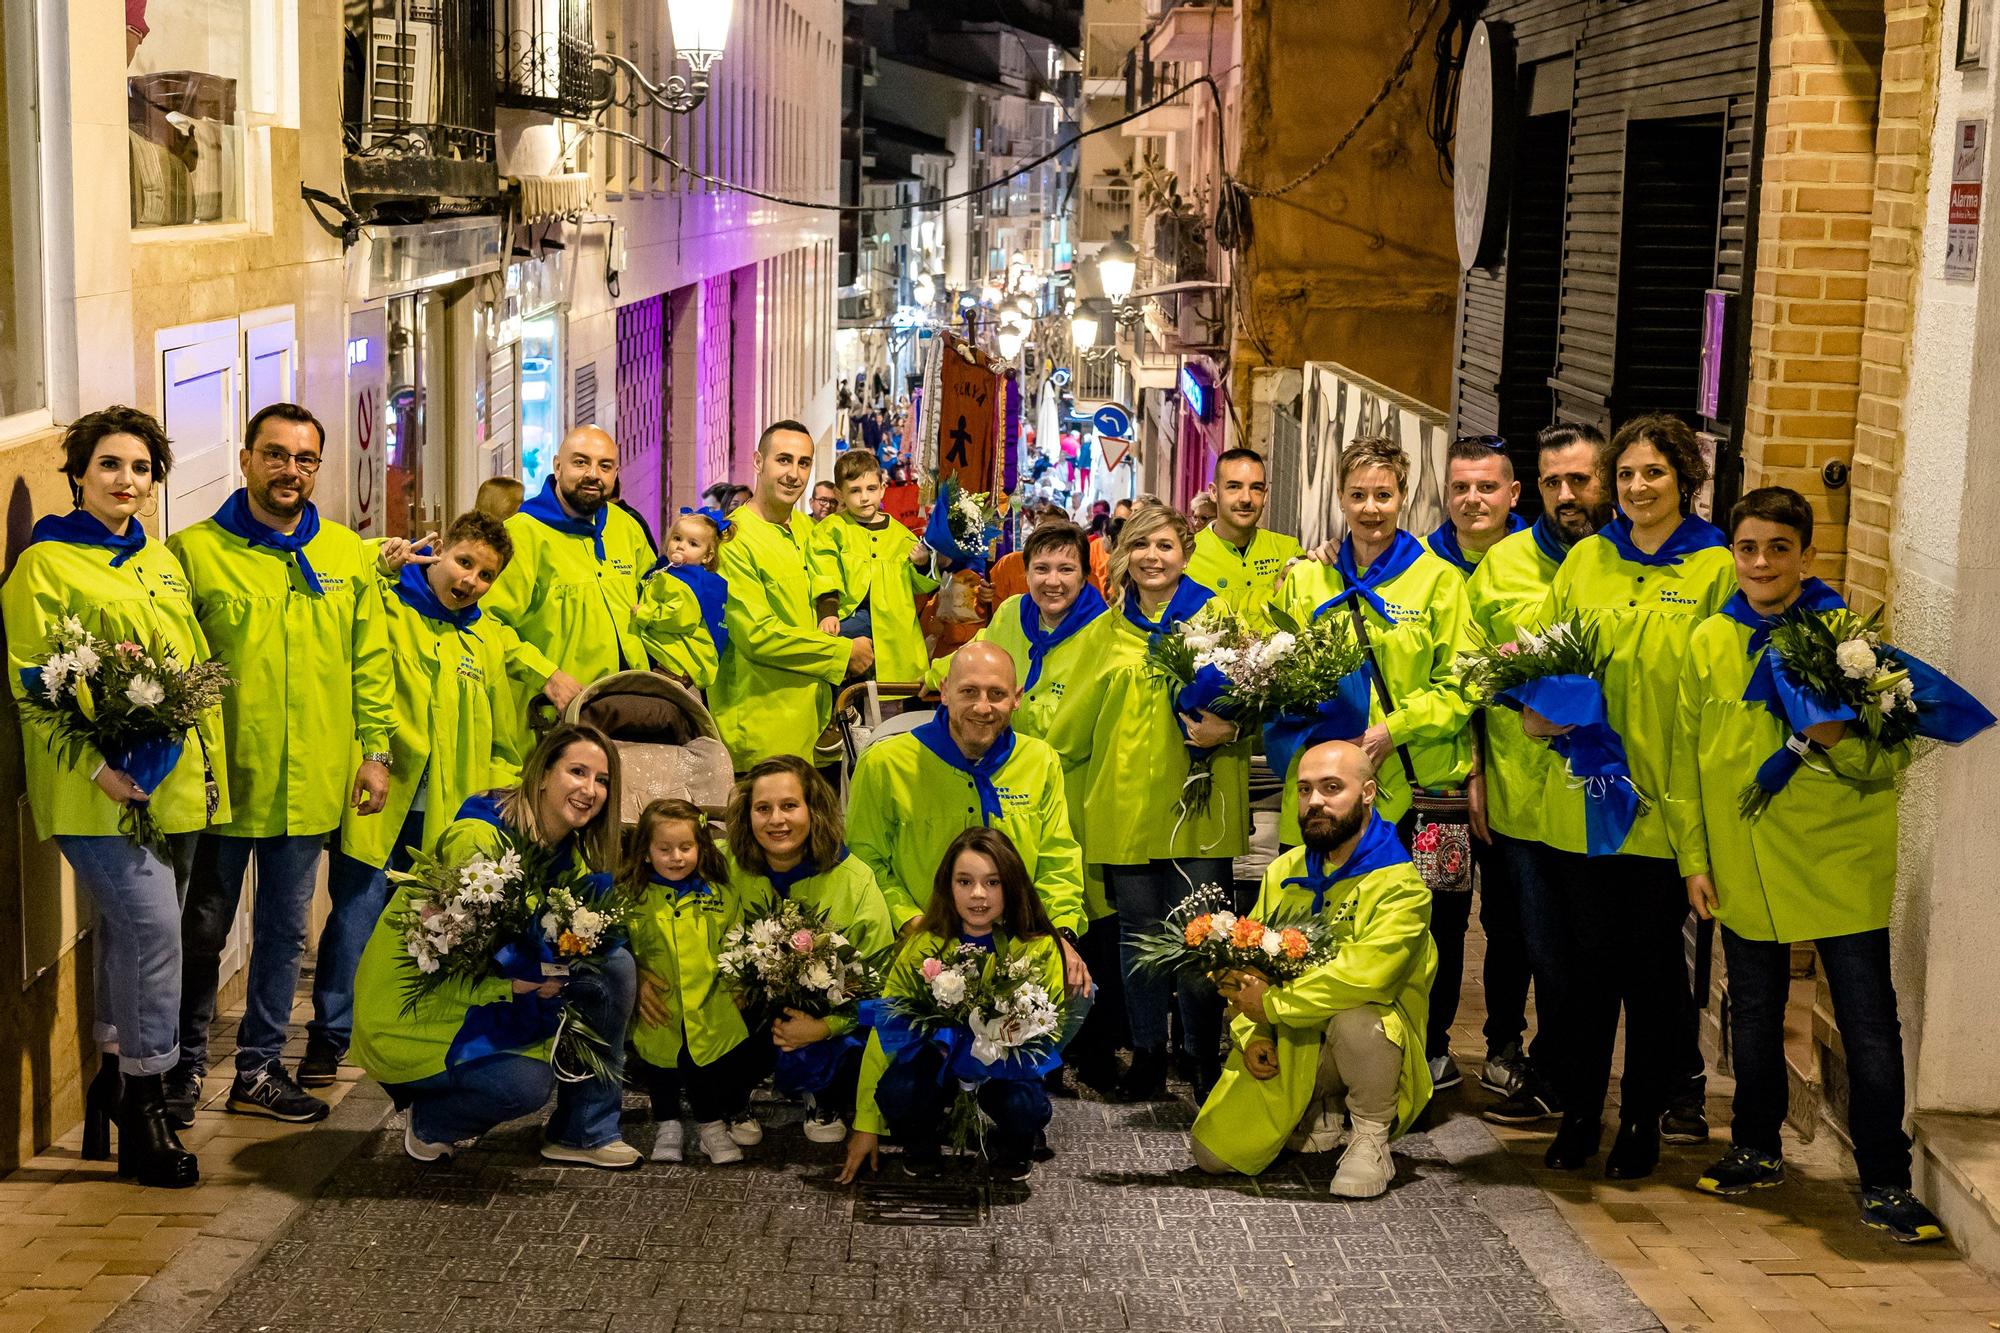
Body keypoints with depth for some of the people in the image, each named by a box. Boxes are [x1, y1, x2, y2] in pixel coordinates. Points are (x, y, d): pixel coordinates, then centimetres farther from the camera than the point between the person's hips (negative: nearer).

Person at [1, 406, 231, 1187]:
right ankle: (144, 1110, -8)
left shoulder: (162, 562, 17)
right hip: (100, 790, -6)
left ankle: (116, 1079, 24)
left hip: (175, 783, 7)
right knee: (152, 925, -15)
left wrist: (210, 757, 14)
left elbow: (196, 664, 22)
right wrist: (95, 764, -20)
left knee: (130, 934, 12)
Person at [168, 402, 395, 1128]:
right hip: (221, 781, -4)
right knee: (203, 931, 8)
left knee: (285, 930, 13)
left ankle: (259, 1068, 26)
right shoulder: (193, 550, -6)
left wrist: (376, 749, 4)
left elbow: (371, 660, 9)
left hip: (311, 785, 4)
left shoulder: (347, 553, 7)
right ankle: (183, 1070, 22)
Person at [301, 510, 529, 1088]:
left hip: (449, 817, 4)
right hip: (377, 800, -4)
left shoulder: (490, 642, 14)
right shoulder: (380, 608, 0)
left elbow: (505, 740, 20)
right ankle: (328, 1038, 5)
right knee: (357, 916, -6)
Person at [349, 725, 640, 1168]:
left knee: (613, 965, -8)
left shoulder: (571, 852, 2)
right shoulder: (477, 838, -23)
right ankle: (430, 1122, 4)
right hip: (411, 1013, -8)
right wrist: (513, 982, -39)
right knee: (526, 1084, -28)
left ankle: (584, 1132, 1)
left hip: (488, 995, 8)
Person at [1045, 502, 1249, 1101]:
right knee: (1138, 934, 8)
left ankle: (1205, 1060, 10)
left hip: (1198, 804, -3)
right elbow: (1073, 722, 18)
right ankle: (1147, 1057, 18)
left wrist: (1227, 730, -16)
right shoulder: (1105, 631, 13)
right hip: (1123, 804, 3)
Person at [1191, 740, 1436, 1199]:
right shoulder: (1283, 873, 7)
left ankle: (1371, 1139, -13)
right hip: (1286, 1052, 6)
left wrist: (1272, 1005, -23)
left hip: (1376, 1037, -5)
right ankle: (1321, 1113, 21)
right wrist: (1251, 1034, -8)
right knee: (1213, 1153, -5)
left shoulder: (1399, 885, -15)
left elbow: (1363, 975, -30)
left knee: (1355, 1017, -40)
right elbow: (1244, 965, 9)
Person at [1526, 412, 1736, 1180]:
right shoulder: (1586, 559, 9)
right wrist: (1535, 708, -8)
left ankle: (1645, 1119, 19)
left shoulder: (1715, 567, -1)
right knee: (1586, 956, 8)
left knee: (1652, 958, 6)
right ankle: (1579, 1113, 20)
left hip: (1667, 798, -2)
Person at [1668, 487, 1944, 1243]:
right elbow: (1688, 755, 10)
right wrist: (1693, 857, 7)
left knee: (1868, 1024, -2)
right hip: (1745, 868, 3)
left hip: (1841, 865, -3)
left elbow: (1891, 758, -5)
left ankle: (1885, 1183, 7)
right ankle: (1756, 1151, 34)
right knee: (1753, 1013, 17)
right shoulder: (1709, 642, 4)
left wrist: (1839, 741, -26)